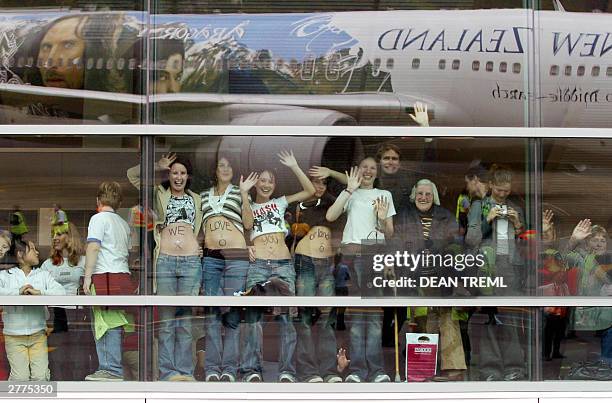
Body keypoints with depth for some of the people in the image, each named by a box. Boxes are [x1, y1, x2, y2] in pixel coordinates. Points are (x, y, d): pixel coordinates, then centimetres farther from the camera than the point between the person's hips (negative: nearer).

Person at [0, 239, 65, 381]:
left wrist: (39, 292, -17)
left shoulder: (44, 274, 13)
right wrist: (18, 292, -21)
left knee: (41, 376, -7)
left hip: (38, 334, 2)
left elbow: (61, 292, -3)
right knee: (20, 377, -10)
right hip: (14, 336, -2)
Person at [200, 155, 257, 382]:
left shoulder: (239, 193, 12)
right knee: (212, 313, -2)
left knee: (232, 314, -4)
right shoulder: (204, 195, 19)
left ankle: (230, 368, -1)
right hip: (210, 256, 2)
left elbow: (248, 224, 1)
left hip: (236, 256, -2)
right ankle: (212, 368, 0)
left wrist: (244, 194, -5)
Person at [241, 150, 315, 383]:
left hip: (284, 264, 1)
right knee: (253, 314, -12)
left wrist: (294, 167, 10)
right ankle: (252, 370, -13)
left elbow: (310, 191, 14)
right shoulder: (247, 207, 20)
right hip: (257, 265, -1)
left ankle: (287, 371, -13)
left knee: (286, 315, -12)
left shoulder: (280, 203, 22)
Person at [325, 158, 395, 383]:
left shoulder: (385, 195, 19)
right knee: (354, 312, -4)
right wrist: (350, 190, -5)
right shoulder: (349, 194, 16)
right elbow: (330, 216, -3)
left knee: (375, 311, -5)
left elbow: (389, 234, 16)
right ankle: (357, 369, -4)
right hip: (351, 253, -1)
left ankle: (376, 369, -4)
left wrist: (383, 219, -5)